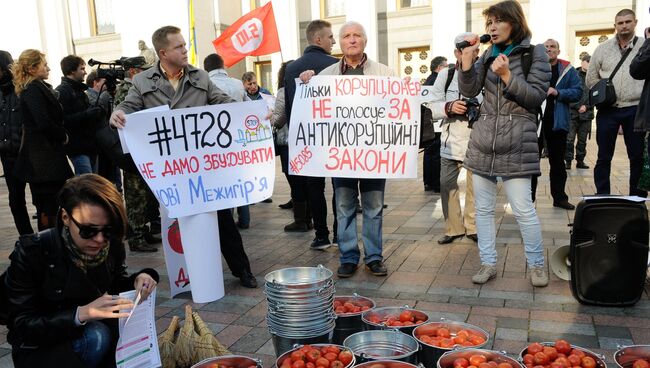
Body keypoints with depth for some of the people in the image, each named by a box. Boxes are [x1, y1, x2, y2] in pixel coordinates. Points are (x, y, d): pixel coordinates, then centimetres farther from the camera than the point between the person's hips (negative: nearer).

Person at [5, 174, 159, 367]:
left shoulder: (112, 246, -12)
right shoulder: (32, 252, -22)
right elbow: (22, 325, -22)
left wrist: (138, 279, -18)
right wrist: (82, 313, -37)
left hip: (92, 329, 4)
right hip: (39, 349, -4)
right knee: (96, 336, -31)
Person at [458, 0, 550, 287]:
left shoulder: (535, 54, 1)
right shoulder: (488, 54, 14)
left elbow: (536, 97, -7)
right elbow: (469, 90, 3)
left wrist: (506, 75, -17)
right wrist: (467, 58, -9)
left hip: (516, 144, -5)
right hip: (483, 140, 5)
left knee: (523, 209, -4)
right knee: (483, 207, 7)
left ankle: (537, 264, 15)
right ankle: (488, 264, 18)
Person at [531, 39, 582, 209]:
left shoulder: (568, 70, 4)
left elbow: (578, 92, -2)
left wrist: (557, 92, -16)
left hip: (557, 122, 0)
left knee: (557, 161, 10)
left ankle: (559, 197, 20)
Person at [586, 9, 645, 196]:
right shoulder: (603, 49, 8)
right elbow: (591, 78, 12)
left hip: (634, 110, -1)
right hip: (607, 110, 1)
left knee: (637, 157, 5)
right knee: (604, 157, 6)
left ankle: (637, 197, 16)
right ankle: (602, 195, 16)